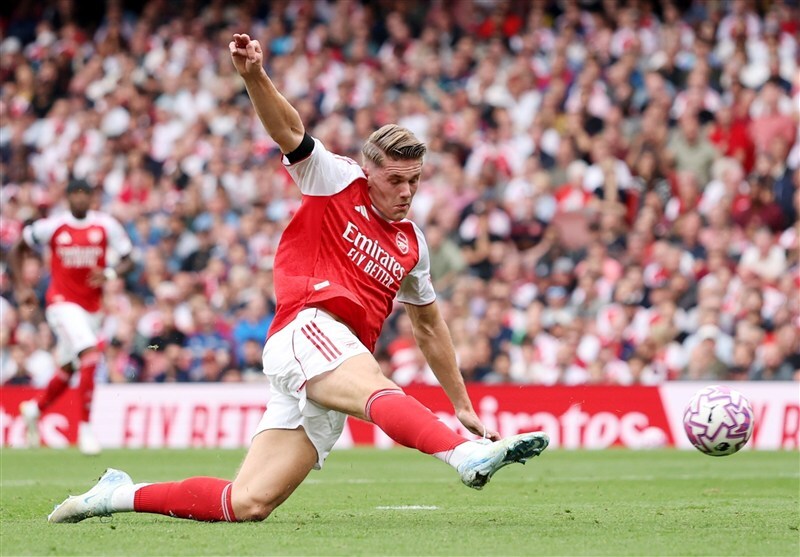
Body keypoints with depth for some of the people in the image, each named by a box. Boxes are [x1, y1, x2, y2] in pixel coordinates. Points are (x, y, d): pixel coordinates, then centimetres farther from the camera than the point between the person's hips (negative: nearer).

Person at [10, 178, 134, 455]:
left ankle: (35, 407, 42)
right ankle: (85, 427, -18)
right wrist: (21, 286, 2)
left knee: (69, 366, 15)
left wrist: (109, 273, -17)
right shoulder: (52, 226, -6)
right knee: (90, 355, -23)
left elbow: (127, 260, 4)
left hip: (92, 305, 4)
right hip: (62, 301, -4)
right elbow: (18, 250, 9)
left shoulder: (107, 225, -2)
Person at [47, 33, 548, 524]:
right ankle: (468, 456, -67)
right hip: (308, 331, -7)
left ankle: (120, 495, 8)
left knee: (248, 504, -5)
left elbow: (430, 327, 34)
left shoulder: (411, 244, 25)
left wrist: (462, 403, 32)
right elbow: (288, 130, -6)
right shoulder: (337, 180, 9)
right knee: (381, 395, -38)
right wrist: (254, 76, -25)